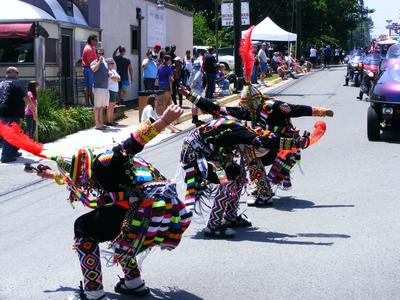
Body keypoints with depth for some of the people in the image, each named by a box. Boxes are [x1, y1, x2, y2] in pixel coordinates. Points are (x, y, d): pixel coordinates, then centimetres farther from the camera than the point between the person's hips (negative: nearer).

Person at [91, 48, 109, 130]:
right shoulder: (94, 63, -3)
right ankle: (97, 124, -2)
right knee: (97, 106, -4)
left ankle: (101, 122, 17)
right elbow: (94, 69, -25)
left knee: (102, 106, 12)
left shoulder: (105, 63, 19)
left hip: (105, 87, 7)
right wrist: (99, 61, -21)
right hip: (98, 87, -7)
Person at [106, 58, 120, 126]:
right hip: (111, 90, -9)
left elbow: (119, 78, 13)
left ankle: (111, 120, 17)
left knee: (113, 106, 11)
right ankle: (108, 121, -6)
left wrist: (115, 77, -4)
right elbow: (115, 79, -17)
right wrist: (117, 78, 2)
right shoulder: (108, 71, -8)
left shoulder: (113, 70, 19)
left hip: (115, 90, 9)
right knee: (110, 106, -8)